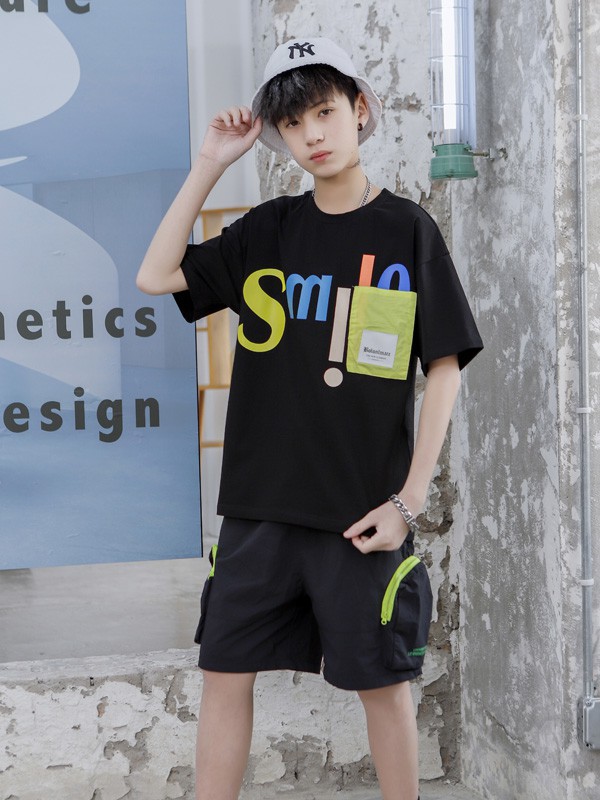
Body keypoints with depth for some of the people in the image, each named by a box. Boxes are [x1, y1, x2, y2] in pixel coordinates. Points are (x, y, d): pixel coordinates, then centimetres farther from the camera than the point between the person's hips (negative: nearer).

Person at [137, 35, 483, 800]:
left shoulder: (407, 229, -2)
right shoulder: (269, 230, 7)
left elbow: (444, 368, -3)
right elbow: (156, 276, 2)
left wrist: (409, 500, -9)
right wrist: (211, 163, -2)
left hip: (363, 510, -3)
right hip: (259, 504, 3)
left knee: (382, 680, 5)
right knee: (226, 670, 6)